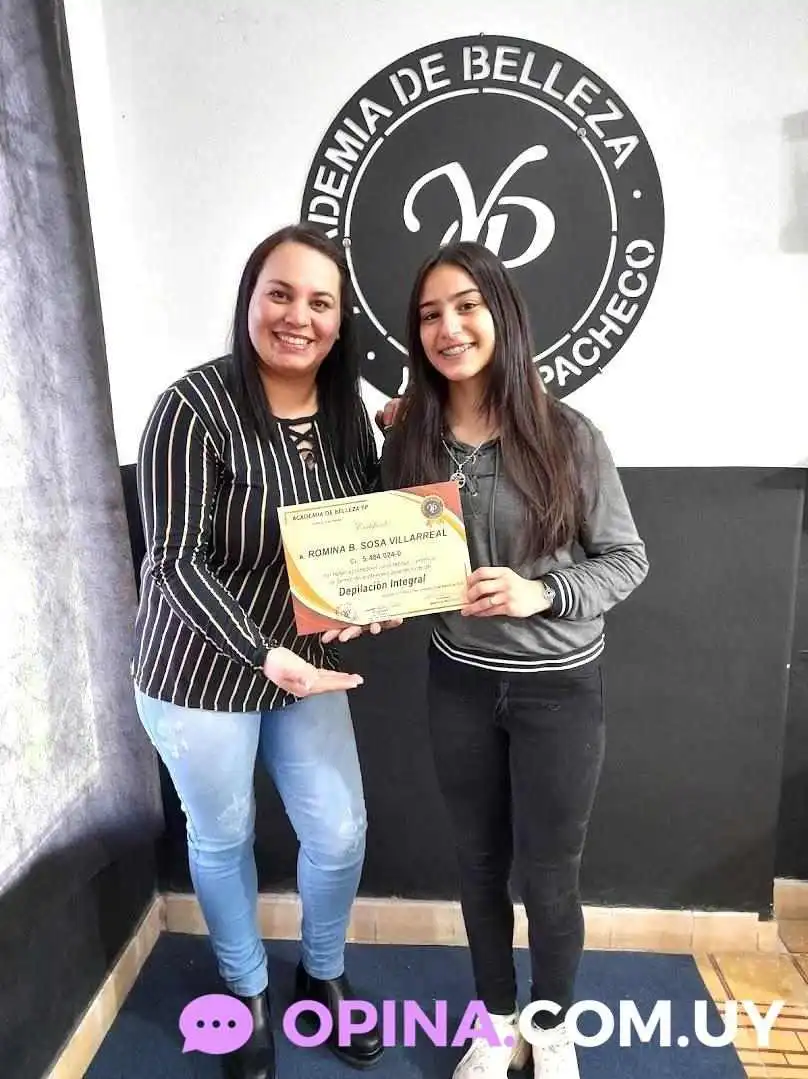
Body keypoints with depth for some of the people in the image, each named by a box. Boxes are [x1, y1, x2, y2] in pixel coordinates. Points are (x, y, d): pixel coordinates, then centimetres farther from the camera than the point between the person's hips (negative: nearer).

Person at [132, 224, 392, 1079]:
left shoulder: (345, 411, -2)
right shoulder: (195, 407, -20)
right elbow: (176, 561, -21)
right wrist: (261, 653, -29)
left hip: (306, 662, 5)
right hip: (201, 671, -4)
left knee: (340, 832, 13)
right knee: (223, 839, 16)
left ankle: (323, 975, 44)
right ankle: (247, 993, 45)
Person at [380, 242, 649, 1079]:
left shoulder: (567, 436, -13)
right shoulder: (410, 439, -4)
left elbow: (626, 558, -6)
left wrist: (541, 592, -22)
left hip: (559, 689, -2)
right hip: (458, 683, 3)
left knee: (548, 877, 13)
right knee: (479, 865, 19)